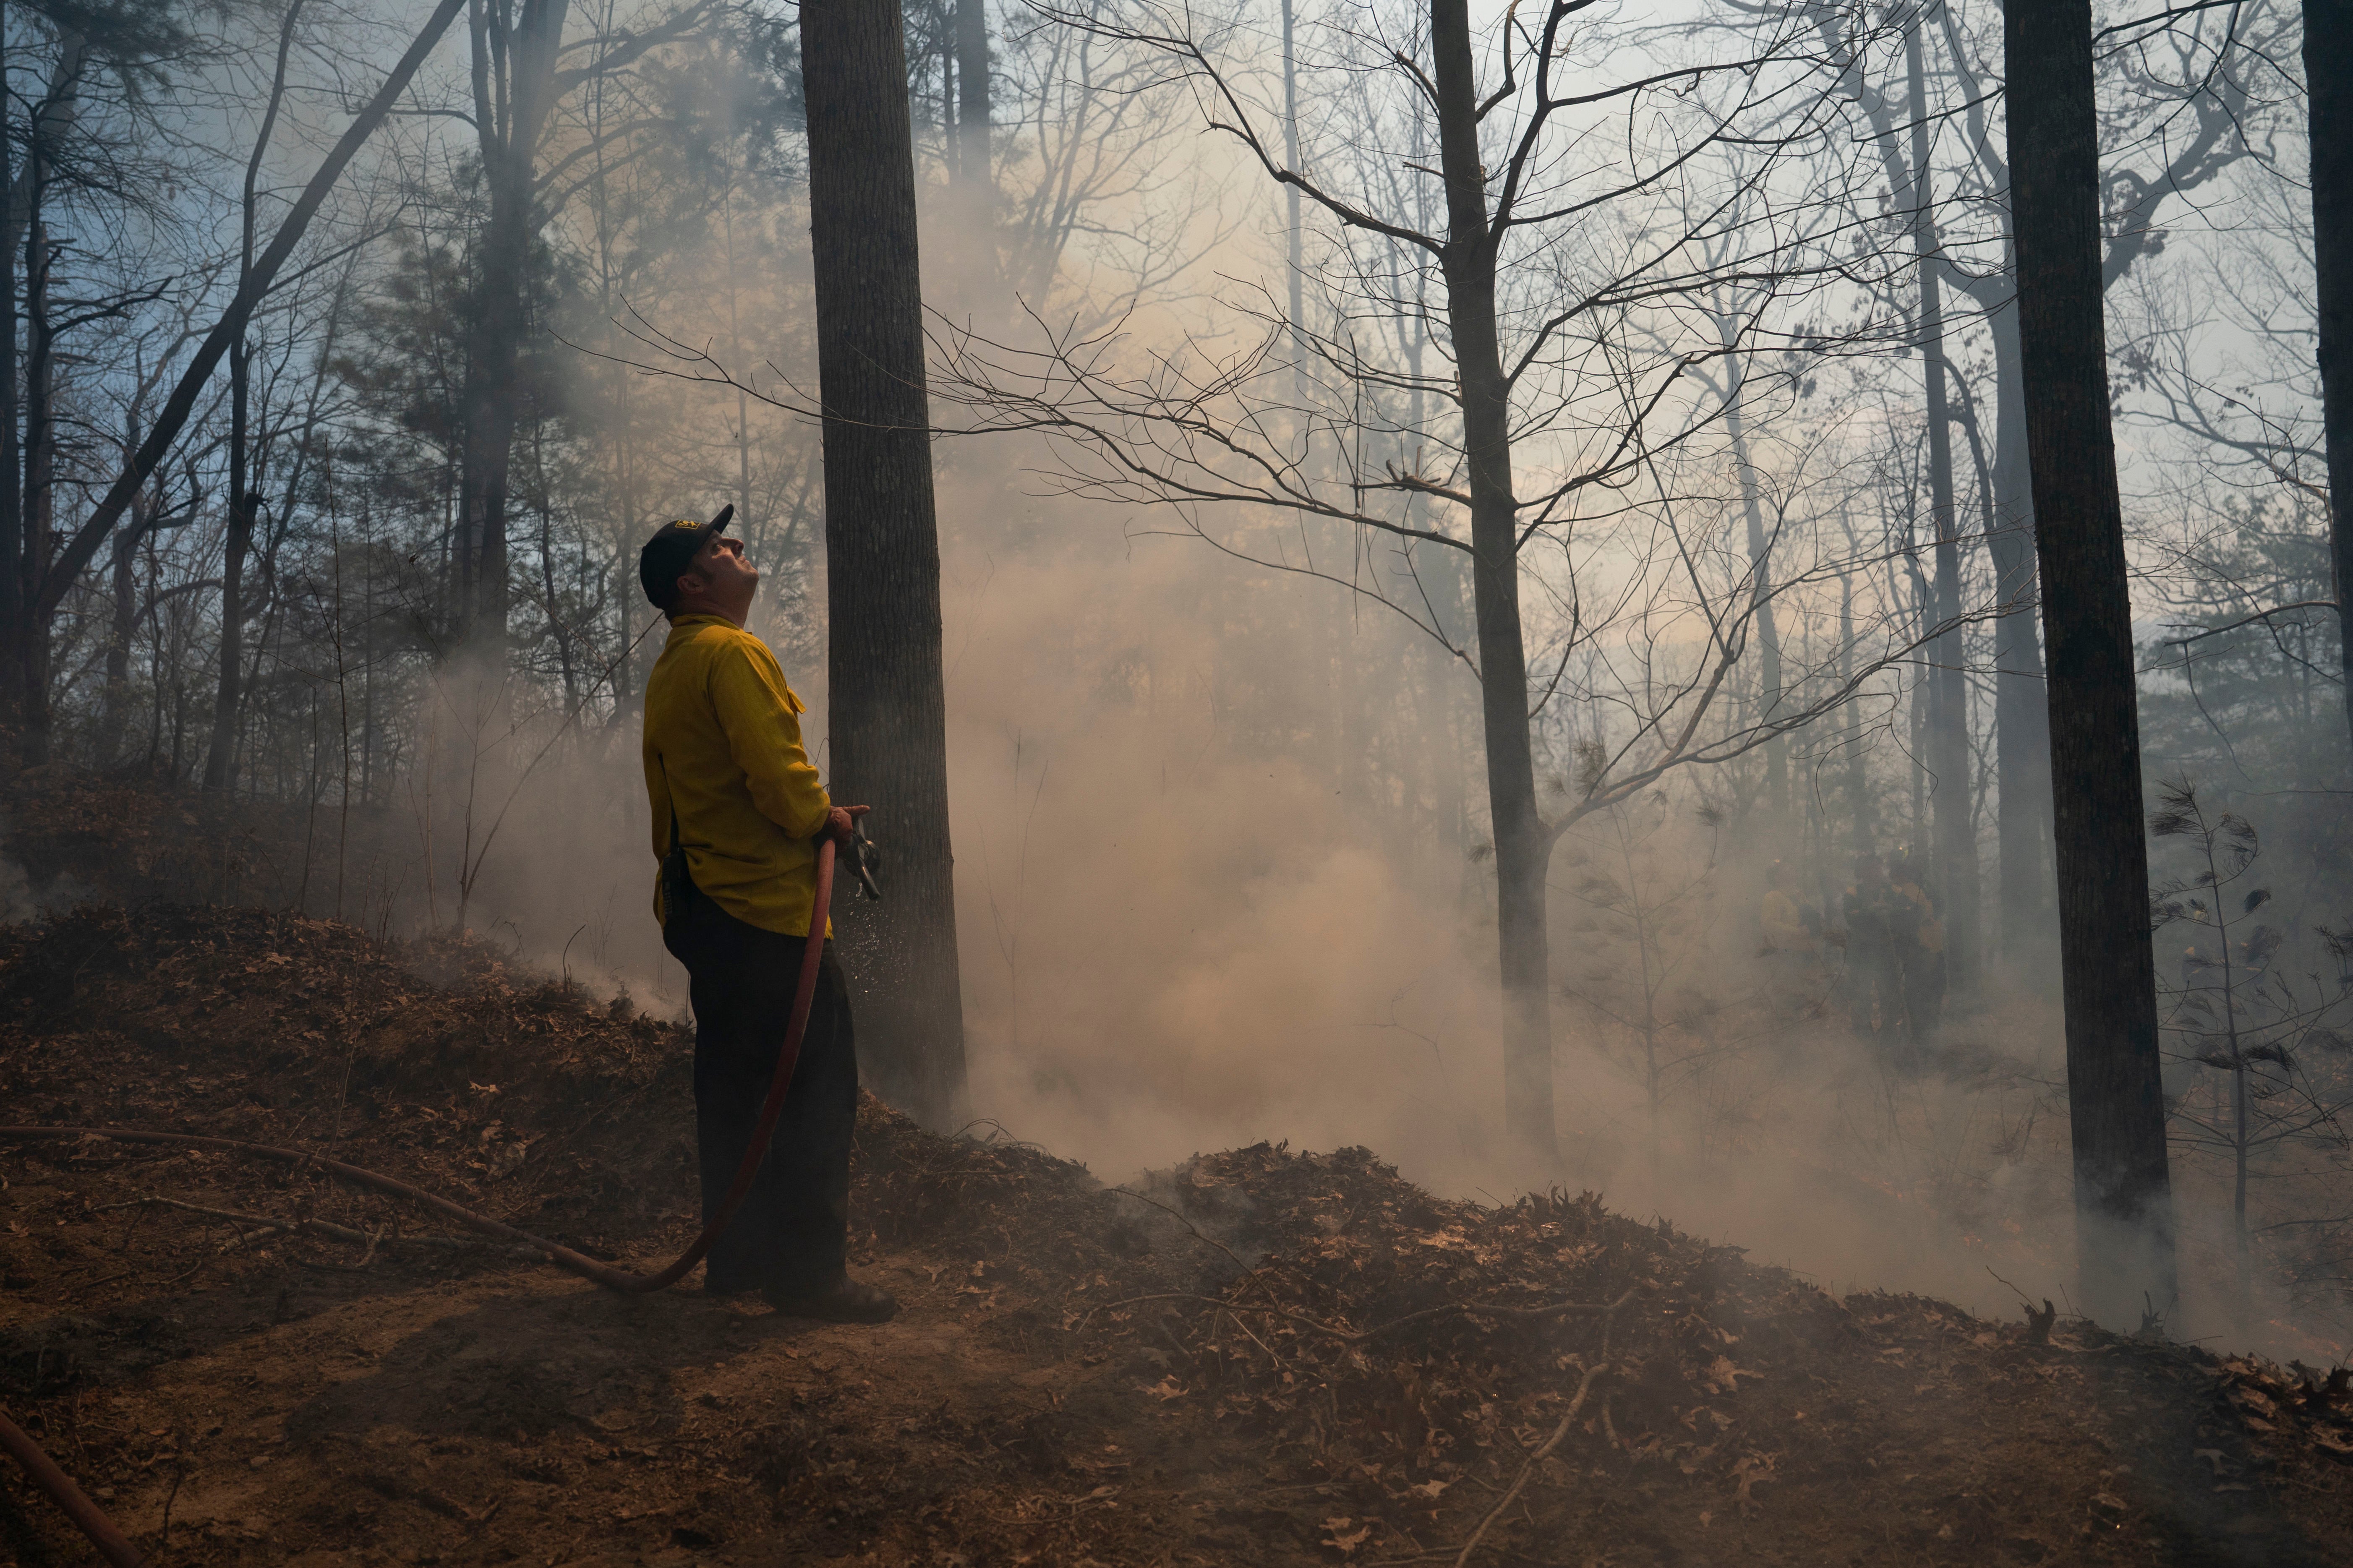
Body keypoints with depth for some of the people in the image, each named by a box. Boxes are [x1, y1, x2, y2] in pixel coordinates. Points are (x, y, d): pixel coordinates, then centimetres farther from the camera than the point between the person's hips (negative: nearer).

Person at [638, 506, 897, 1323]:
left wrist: (815, 812, 16)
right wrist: (825, 818, -4)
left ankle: (737, 1257, 21)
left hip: (699, 908, 10)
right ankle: (809, 1271, -5)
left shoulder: (668, 672, 19)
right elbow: (776, 774, -22)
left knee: (734, 1086, 15)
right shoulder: (733, 654, -12)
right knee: (818, 1088, -6)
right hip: (766, 906, -10)